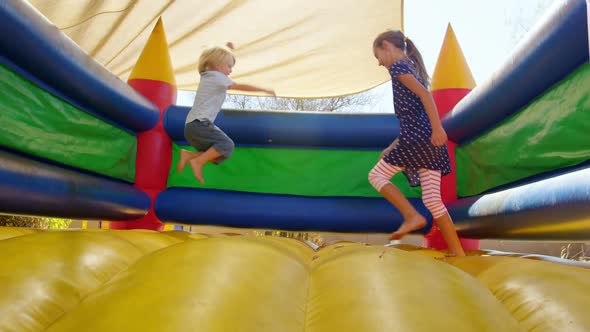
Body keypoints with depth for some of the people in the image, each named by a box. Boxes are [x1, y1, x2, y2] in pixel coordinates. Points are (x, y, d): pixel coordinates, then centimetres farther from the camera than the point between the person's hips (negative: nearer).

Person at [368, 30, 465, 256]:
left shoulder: (398, 66, 0)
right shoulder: (413, 68, 27)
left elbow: (424, 93, -17)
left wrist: (437, 127, -27)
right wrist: (393, 147, 27)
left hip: (417, 137, -9)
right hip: (429, 140, 9)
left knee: (376, 176, 5)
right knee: (432, 200, 6)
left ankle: (412, 216, -5)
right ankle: (458, 253, 5)